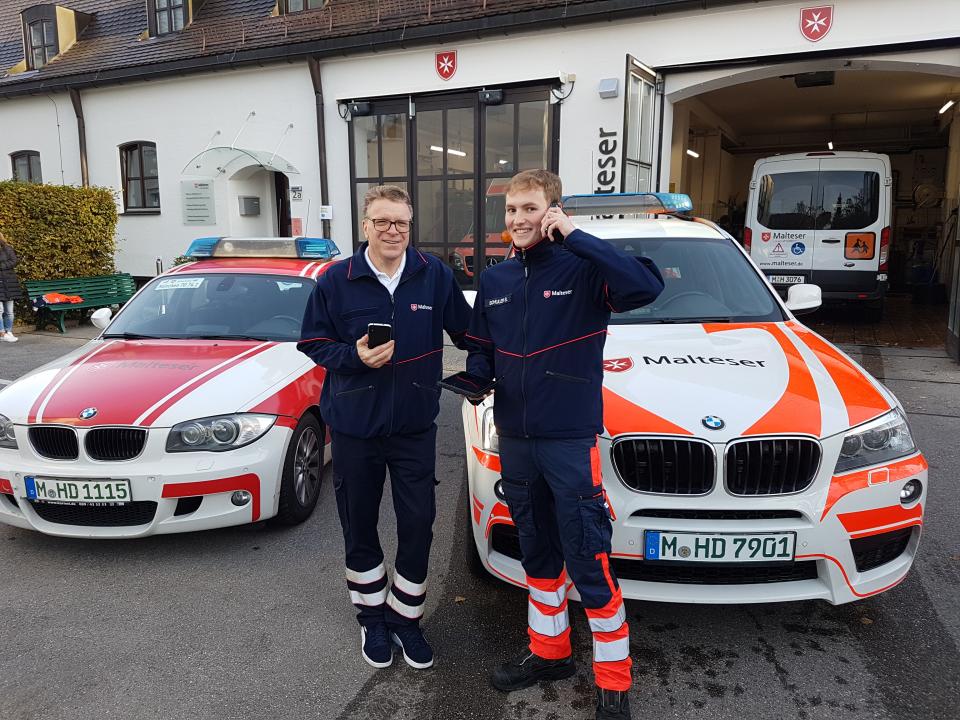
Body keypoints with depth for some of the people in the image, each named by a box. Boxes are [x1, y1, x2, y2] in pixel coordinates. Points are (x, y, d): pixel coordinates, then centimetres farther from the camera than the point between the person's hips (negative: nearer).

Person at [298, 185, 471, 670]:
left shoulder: (435, 276, -4)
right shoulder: (336, 280, -6)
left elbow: (466, 331, 7)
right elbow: (312, 343, -1)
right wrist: (354, 355, -17)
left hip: (415, 425, 1)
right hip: (354, 425, 0)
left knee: (418, 524, 4)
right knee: (360, 527, 12)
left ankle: (405, 616, 27)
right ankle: (372, 616, 34)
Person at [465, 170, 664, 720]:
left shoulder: (584, 269, -9)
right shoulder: (495, 280, 8)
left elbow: (647, 285, -28)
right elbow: (481, 350, 14)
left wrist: (574, 236, -25)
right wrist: (476, 377, -8)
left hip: (572, 441, -6)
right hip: (515, 440, 6)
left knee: (589, 564, 0)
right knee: (538, 553, 19)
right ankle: (549, 653, 38)